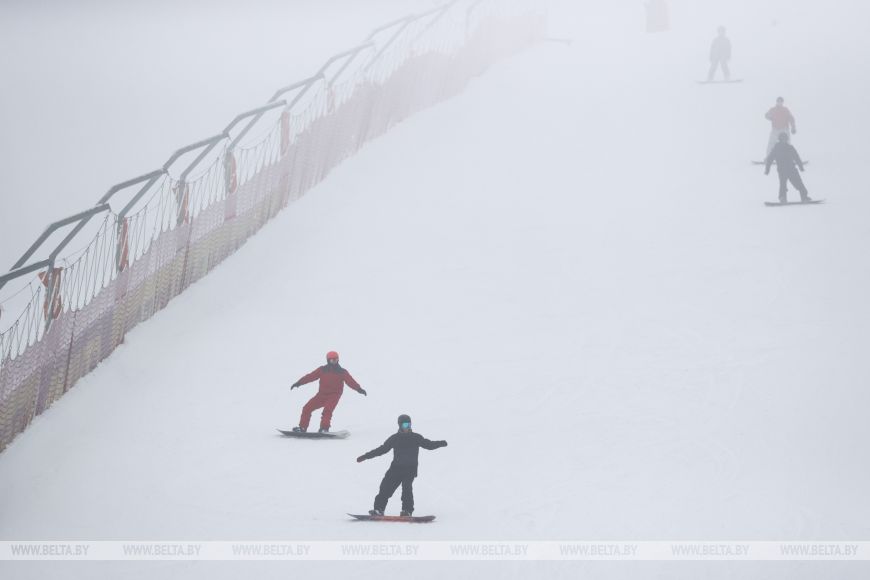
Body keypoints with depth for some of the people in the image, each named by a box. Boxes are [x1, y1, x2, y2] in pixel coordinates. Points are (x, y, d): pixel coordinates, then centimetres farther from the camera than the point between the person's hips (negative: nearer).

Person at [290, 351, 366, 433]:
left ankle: (324, 428, -27)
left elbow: (350, 381, -12)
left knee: (327, 410, -29)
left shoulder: (342, 372, -1)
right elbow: (310, 376, 1)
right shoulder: (322, 370, 4)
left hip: (334, 395, -3)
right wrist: (299, 383, -4)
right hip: (322, 394, 3)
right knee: (307, 408, -1)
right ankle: (302, 427, 10)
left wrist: (359, 389, -28)